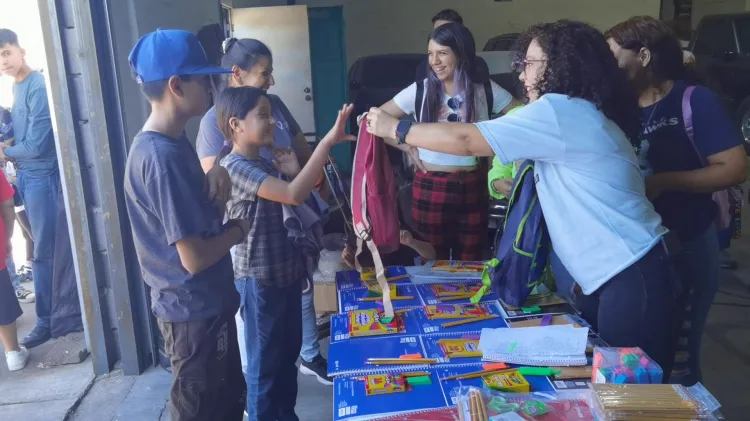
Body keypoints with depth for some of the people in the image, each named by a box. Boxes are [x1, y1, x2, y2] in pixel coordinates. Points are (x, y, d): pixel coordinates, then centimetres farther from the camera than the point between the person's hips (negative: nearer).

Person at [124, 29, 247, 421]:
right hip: (194, 311, -9)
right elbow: (194, 257, -27)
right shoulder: (161, 157, -26)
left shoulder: (172, 142, 4)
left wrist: (216, 172, -3)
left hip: (207, 303, 9)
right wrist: (239, 229, -9)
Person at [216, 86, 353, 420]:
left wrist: (293, 172, -3)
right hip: (259, 279, -9)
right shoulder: (235, 167, -20)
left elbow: (292, 203, 16)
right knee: (265, 362, 6)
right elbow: (294, 195, -34)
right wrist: (328, 142, -35)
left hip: (285, 271, 9)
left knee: (288, 354, 21)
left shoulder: (266, 164, 9)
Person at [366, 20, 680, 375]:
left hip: (634, 280, -9)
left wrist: (394, 128, -6)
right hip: (610, 278, 10)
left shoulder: (561, 111, -16)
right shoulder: (577, 115, 15)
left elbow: (466, 141, -15)